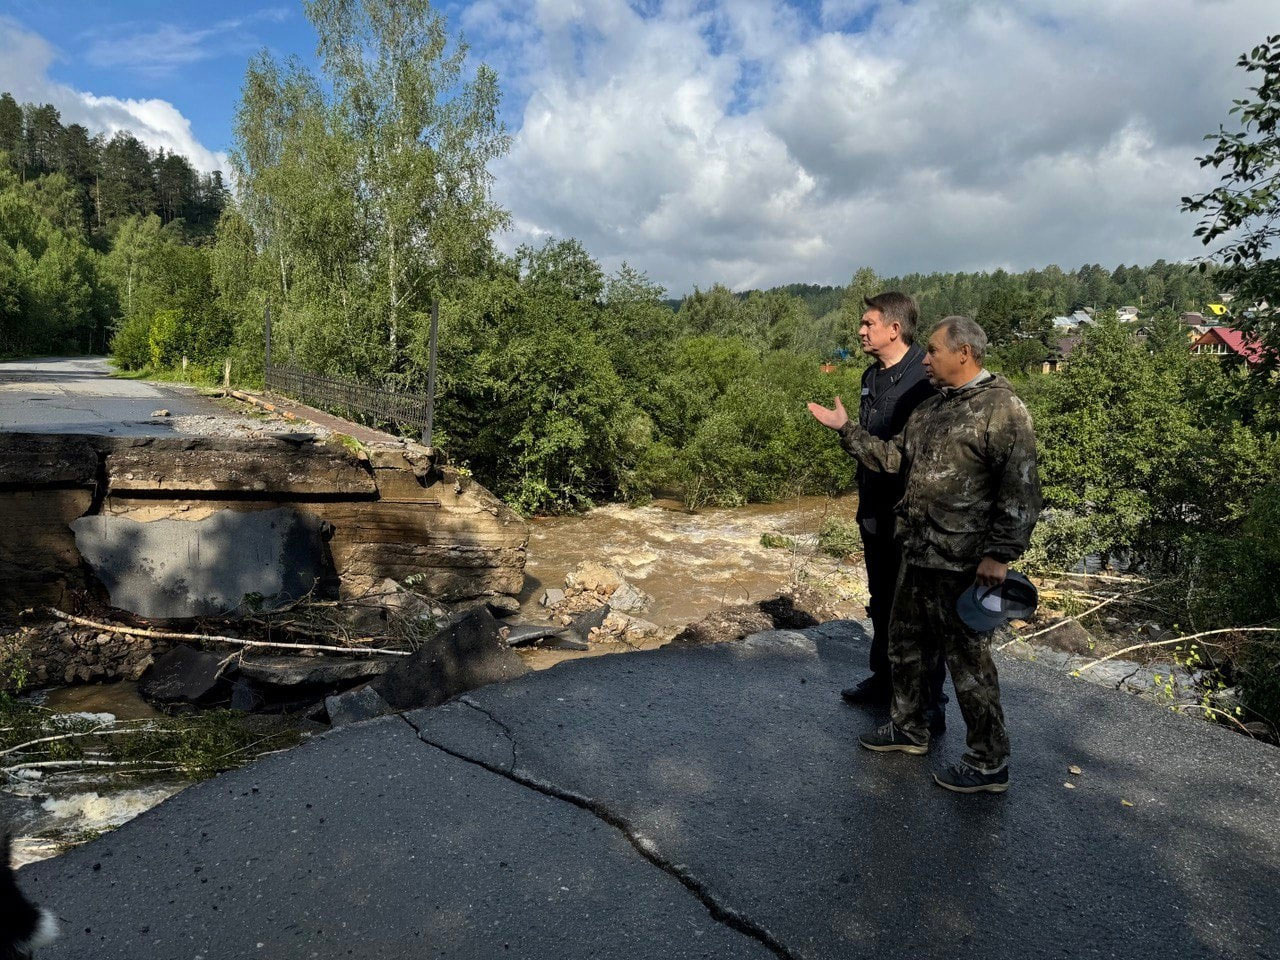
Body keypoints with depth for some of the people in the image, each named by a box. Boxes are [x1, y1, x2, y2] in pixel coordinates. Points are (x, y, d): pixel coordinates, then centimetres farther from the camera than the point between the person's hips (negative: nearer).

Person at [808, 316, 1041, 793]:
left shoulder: (1002, 407, -14)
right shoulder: (932, 407, 13)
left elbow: (1020, 491, -19)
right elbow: (894, 457, 14)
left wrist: (999, 554, -22)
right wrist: (846, 428, 9)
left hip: (962, 563, -9)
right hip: (918, 555, 9)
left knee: (967, 658, 2)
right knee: (906, 643, 20)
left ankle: (989, 762, 19)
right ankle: (908, 728, 39)